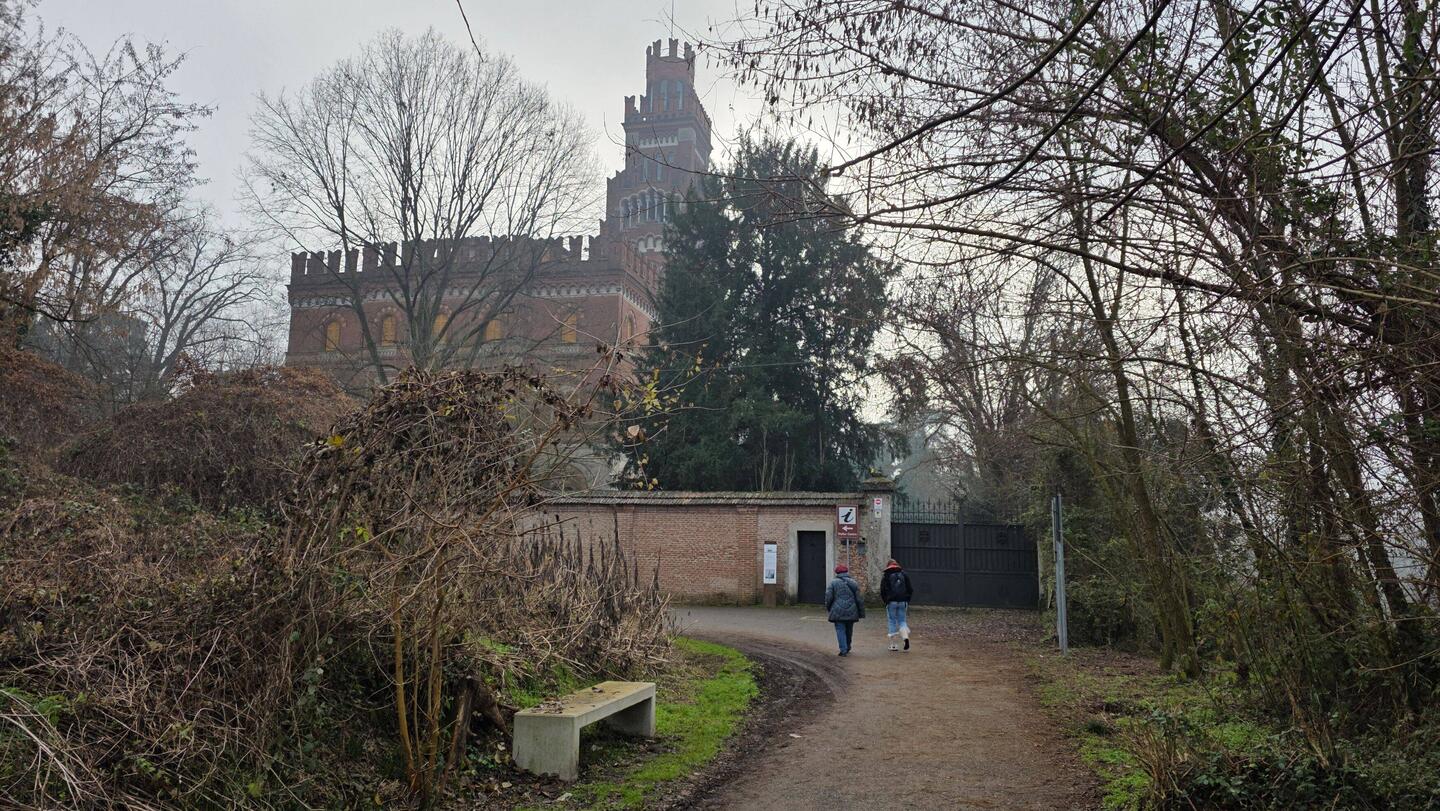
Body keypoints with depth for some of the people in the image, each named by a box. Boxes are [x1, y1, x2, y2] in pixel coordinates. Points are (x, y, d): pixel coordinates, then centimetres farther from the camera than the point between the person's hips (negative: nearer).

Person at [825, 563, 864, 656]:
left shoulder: (833, 583, -1)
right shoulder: (854, 583, 7)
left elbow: (828, 597, -6)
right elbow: (859, 599, 6)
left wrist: (828, 608, 11)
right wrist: (861, 613, 10)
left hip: (838, 612, -3)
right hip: (851, 612, 3)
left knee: (840, 630, 0)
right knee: (849, 631, 17)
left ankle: (844, 650, -9)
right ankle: (847, 649, 32)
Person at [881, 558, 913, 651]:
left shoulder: (885, 576, -2)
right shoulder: (904, 574, 8)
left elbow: (883, 591, -4)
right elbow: (910, 590, 9)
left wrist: (886, 601, 10)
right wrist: (907, 600, 16)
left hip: (891, 602, -3)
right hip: (903, 602, 3)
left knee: (892, 622, 5)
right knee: (902, 621, 13)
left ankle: (893, 644, 7)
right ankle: (906, 637, -13)